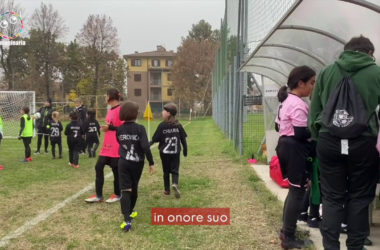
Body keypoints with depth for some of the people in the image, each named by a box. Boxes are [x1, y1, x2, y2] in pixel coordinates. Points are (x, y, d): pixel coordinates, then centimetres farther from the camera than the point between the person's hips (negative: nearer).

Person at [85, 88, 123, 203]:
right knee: (99, 167, 5)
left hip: (116, 147, -9)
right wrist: (105, 127, 10)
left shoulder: (121, 110, -14)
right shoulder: (110, 110, 14)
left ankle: (117, 194, 23)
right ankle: (98, 195, 13)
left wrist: (110, 128, -20)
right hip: (107, 146, 9)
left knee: (116, 170, 5)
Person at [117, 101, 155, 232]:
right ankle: (129, 212, 36)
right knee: (134, 188, 19)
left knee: (125, 190, -4)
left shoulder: (119, 129, -1)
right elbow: (146, 147, -19)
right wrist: (151, 163, -13)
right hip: (137, 163, -1)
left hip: (123, 162, 1)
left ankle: (127, 220, -17)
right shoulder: (140, 128, -12)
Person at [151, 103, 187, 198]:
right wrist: (185, 150, 12)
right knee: (175, 170, 7)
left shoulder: (162, 125, -11)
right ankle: (175, 184, -21)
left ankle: (167, 189, 19)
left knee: (166, 171, 14)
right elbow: (183, 139, 1)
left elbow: (155, 139, -7)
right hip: (175, 152, 1)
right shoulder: (178, 125, -3)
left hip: (164, 152, -1)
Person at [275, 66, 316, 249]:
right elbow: (301, 133, -21)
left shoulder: (287, 101, 15)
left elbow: (279, 125, 20)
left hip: (286, 146, 11)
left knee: (295, 189, 18)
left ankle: (286, 230, 28)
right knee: (298, 191, -4)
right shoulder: (298, 104, -17)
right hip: (295, 150, -11)